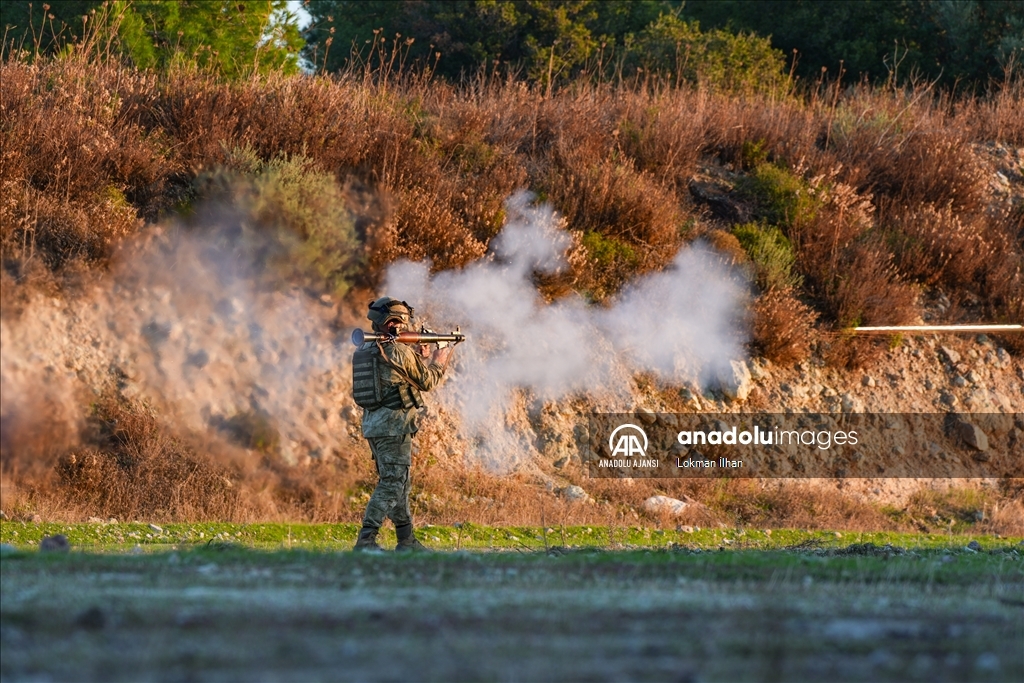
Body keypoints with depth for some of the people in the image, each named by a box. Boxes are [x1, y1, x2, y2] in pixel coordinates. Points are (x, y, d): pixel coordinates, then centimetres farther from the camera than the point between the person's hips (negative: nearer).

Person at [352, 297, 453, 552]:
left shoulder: (365, 350, 10)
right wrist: (439, 362, 16)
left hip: (372, 423, 9)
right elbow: (426, 381, -2)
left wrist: (427, 358, 25)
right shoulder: (399, 351, -14)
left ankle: (407, 540, 21)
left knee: (400, 482, 16)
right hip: (394, 425, -9)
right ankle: (366, 540, -15)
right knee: (391, 484, -8)